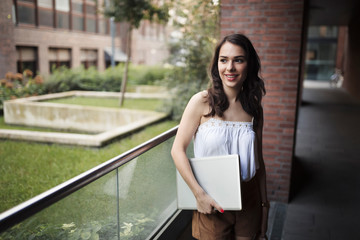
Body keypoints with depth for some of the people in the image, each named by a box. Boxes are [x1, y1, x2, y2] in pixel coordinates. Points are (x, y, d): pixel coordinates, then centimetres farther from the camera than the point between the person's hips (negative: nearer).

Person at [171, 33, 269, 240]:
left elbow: (258, 162, 7)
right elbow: (178, 150, -10)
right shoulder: (202, 102, -11)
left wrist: (264, 205, 10)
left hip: (248, 202, 3)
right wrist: (199, 194, -16)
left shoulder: (254, 109, 0)